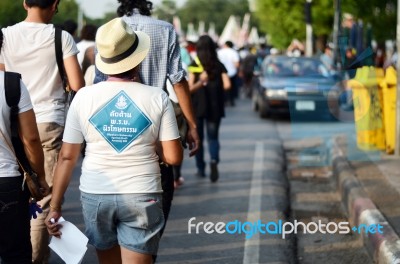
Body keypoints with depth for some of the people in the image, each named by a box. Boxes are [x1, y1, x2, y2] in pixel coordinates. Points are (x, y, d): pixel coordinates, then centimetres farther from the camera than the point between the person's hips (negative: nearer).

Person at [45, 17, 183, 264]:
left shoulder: (84, 97, -3)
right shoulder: (158, 98, -6)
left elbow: (67, 157, -2)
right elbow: (173, 157, -6)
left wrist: (55, 206, 4)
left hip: (95, 195, 2)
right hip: (142, 197, -2)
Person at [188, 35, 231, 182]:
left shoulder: (193, 66, -6)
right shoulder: (219, 66, -1)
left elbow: (190, 88, -13)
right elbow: (227, 85, -8)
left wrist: (200, 82, -20)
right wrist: (216, 89, 7)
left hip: (197, 107, -1)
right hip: (215, 107, 1)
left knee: (198, 138, 13)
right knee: (213, 137, 9)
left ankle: (201, 169, 15)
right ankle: (214, 160, -18)